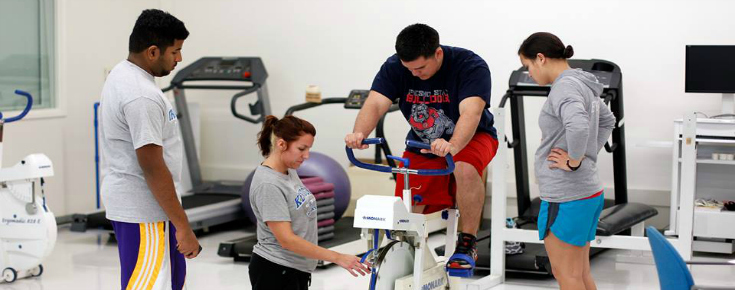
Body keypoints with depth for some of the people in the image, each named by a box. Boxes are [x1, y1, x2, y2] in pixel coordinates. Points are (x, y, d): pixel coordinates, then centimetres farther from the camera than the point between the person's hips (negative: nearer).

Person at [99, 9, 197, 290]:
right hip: (144, 211, -11)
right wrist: (182, 226, -21)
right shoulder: (142, 96, -23)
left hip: (129, 201, 11)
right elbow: (153, 167, -25)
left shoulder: (120, 75, 10)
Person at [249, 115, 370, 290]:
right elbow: (286, 239, -24)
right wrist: (337, 258, -25)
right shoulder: (268, 184, -21)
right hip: (274, 273, -9)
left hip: (297, 269, 9)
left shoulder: (290, 171, 7)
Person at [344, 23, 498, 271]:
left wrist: (452, 146, -60)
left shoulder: (471, 66, -26)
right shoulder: (394, 67, -16)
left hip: (469, 139, -3)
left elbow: (471, 113, -41)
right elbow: (374, 105, -28)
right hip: (422, 144, 4)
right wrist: (359, 133, -50)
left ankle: (467, 243, -20)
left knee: (465, 169, -38)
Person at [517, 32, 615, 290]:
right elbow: (608, 121, 31)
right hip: (588, 192, 9)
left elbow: (578, 126, -36)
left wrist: (575, 161, -21)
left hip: (566, 198, -9)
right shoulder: (584, 86, 12)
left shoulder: (565, 86, -16)